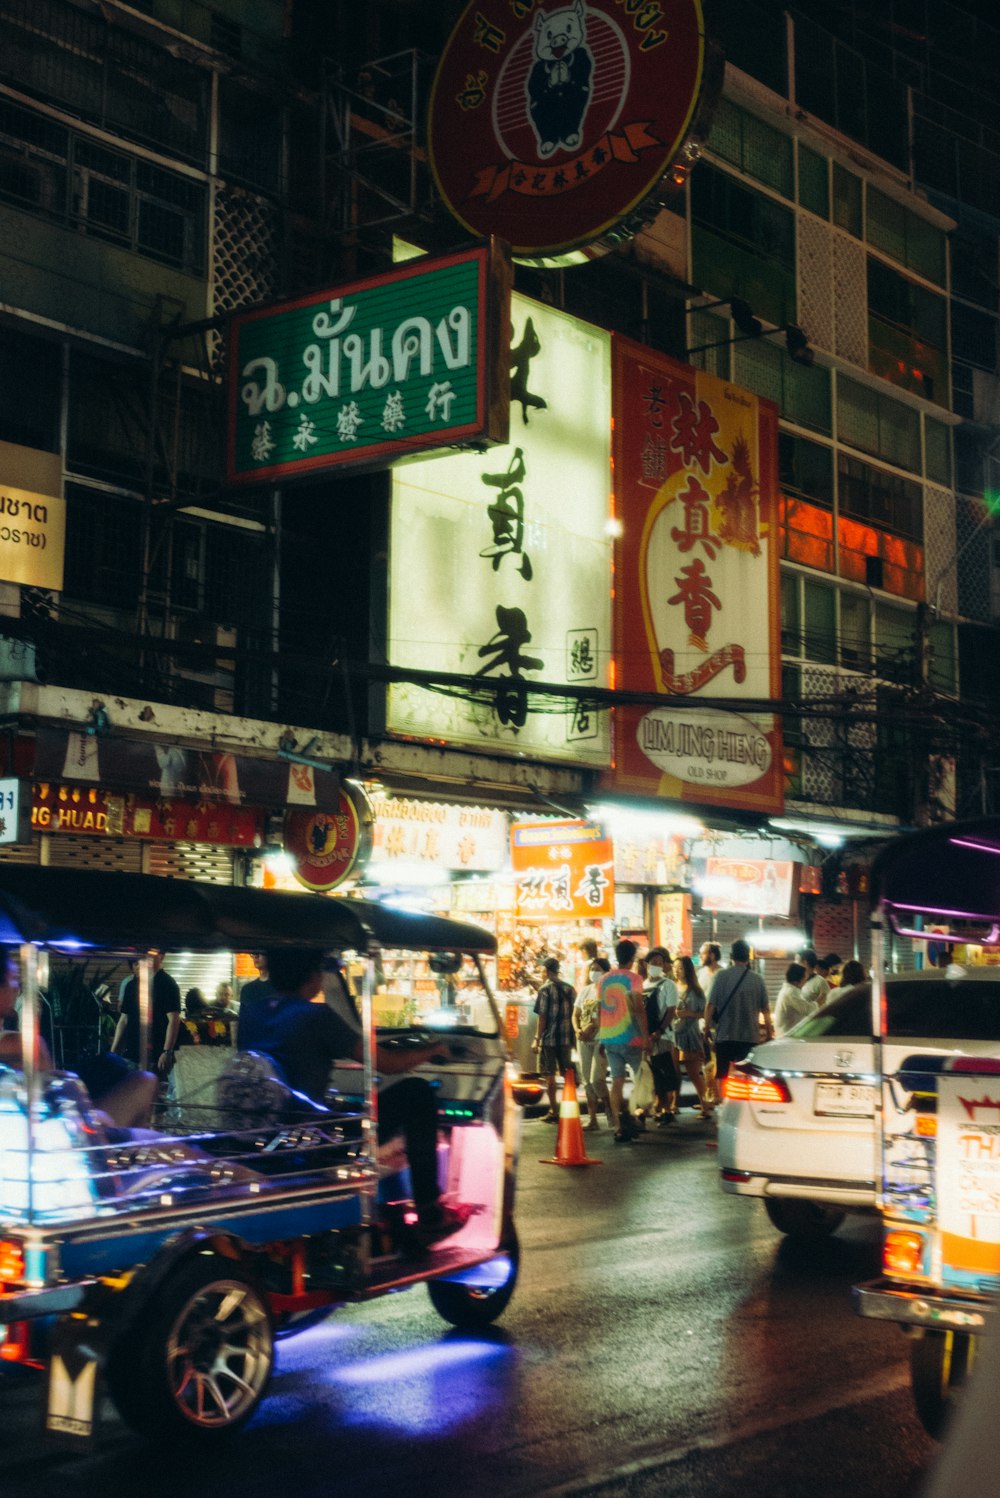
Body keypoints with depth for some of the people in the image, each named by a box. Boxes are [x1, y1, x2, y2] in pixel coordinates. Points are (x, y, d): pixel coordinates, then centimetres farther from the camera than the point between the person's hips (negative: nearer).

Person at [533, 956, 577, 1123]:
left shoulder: (545, 989, -9)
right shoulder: (570, 989, 8)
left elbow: (542, 1016, -11)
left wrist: (537, 1039, -7)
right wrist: (573, 1036, 19)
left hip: (549, 1038, -5)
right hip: (567, 1038, 5)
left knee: (549, 1075, 1)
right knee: (567, 1074, 11)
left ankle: (553, 1112, 0)